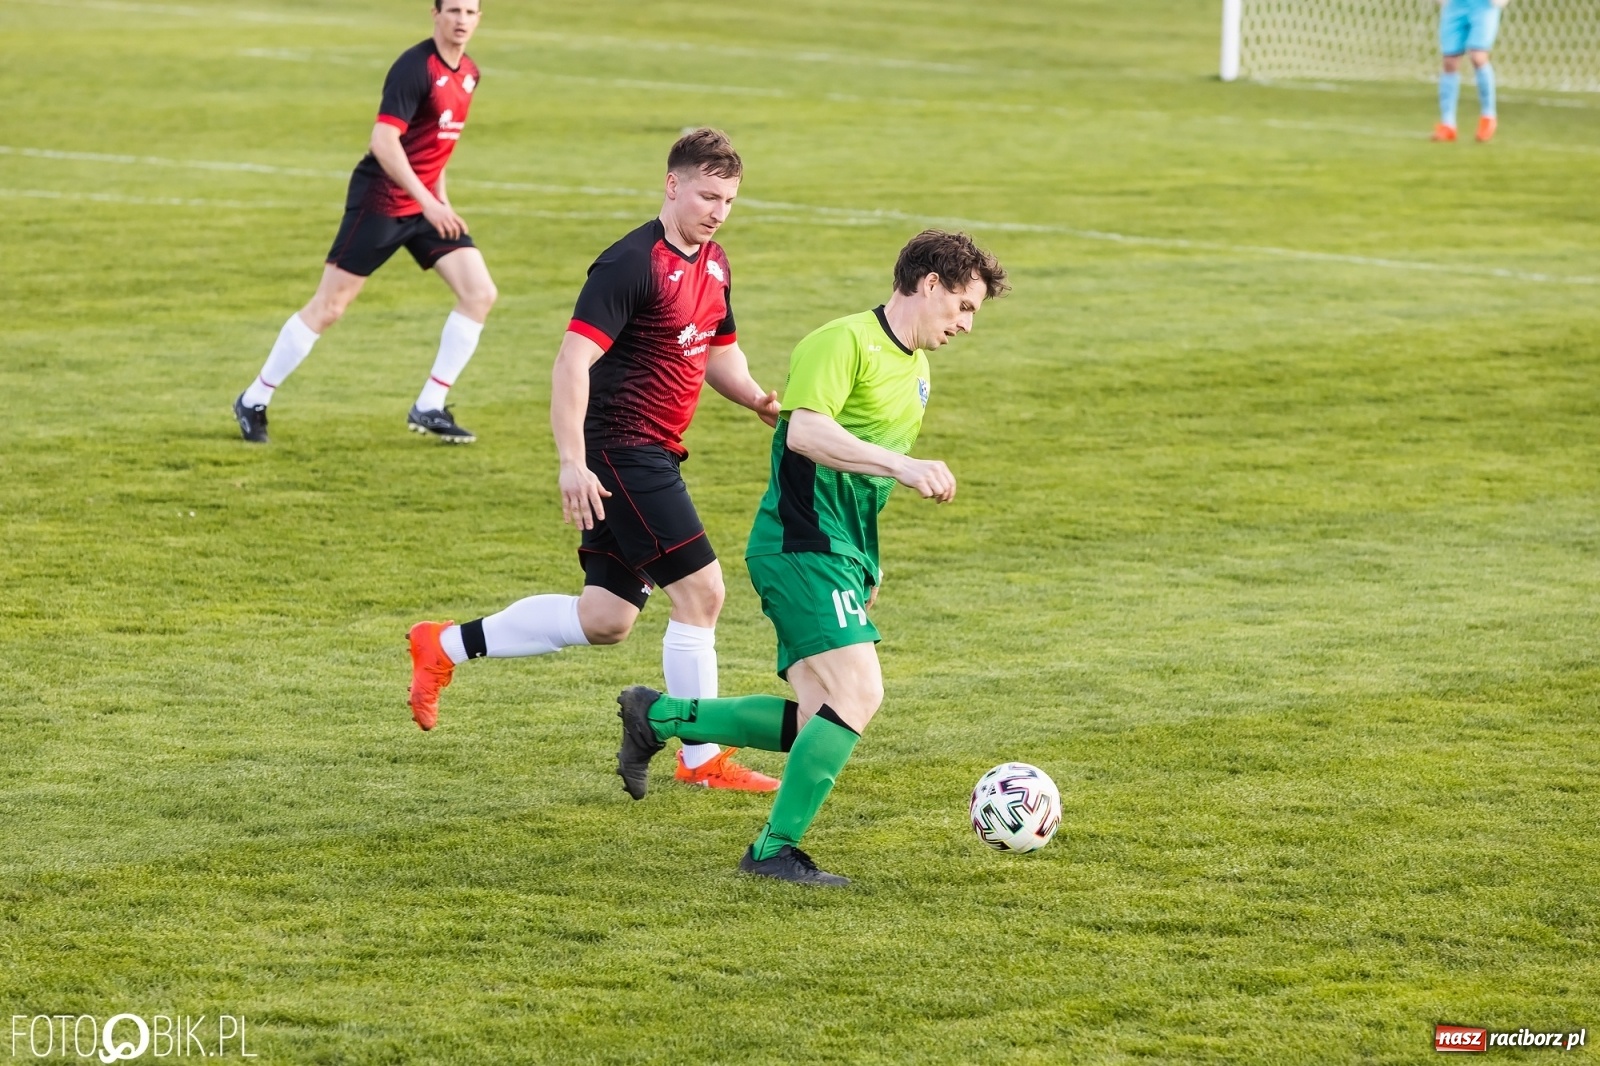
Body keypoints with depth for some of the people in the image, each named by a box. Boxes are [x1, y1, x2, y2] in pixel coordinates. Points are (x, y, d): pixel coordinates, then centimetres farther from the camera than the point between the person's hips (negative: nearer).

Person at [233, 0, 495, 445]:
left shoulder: (469, 73, 8)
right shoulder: (415, 67, -19)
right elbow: (384, 142, -25)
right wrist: (427, 200, -28)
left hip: (425, 202, 8)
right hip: (380, 202, -8)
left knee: (480, 294, -4)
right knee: (328, 308, -4)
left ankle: (429, 408, 3)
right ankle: (254, 401, 10)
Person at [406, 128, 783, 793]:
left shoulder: (714, 265, 11)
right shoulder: (632, 264, -17)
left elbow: (719, 352, 25)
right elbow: (572, 360, -23)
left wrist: (759, 400, 4)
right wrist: (572, 463, -29)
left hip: (653, 459, 10)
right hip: (618, 451, -10)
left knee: (604, 621, 12)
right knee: (700, 590, -11)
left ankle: (447, 646, 25)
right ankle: (701, 761, -2)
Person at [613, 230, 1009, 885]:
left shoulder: (916, 369, 19)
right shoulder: (845, 341, -11)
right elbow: (805, 431, -26)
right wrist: (902, 465, -31)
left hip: (842, 556, 10)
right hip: (801, 545, -10)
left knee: (818, 724, 4)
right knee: (859, 692, -19)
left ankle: (658, 716, 19)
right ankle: (775, 849, -11)